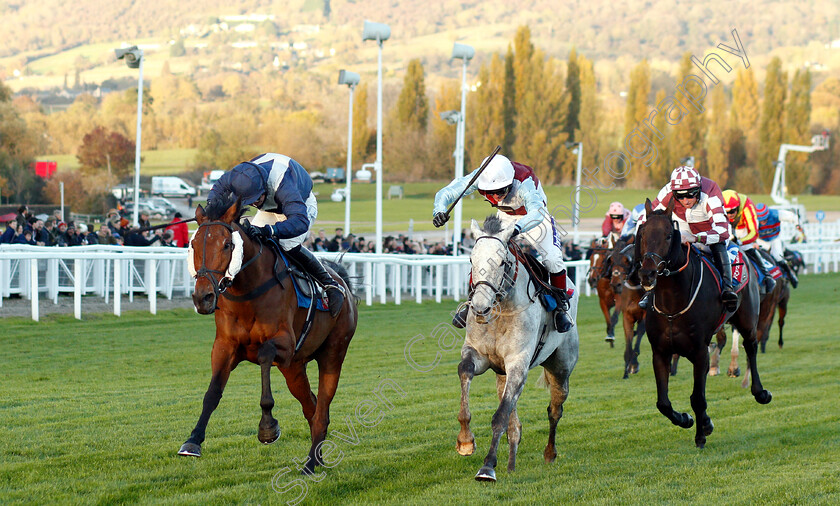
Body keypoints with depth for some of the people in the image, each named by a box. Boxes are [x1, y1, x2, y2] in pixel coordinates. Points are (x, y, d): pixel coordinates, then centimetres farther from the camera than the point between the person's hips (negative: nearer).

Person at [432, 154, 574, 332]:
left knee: (552, 258, -18)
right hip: (505, 218, 3)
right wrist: (440, 211, -51)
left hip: (532, 215, -3)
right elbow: (446, 193, -29)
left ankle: (561, 306, 5)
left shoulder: (523, 183, -44)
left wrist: (516, 229, -79)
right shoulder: (480, 177, -33)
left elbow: (537, 213, -61)